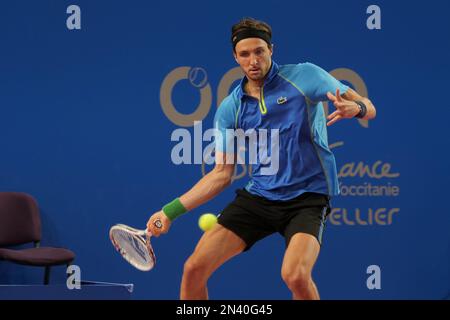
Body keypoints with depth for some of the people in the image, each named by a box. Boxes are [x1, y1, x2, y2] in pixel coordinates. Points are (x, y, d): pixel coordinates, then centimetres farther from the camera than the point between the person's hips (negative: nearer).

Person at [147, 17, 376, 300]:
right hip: (257, 198, 4)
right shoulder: (230, 109, 5)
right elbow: (222, 174, 8)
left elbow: (368, 108, -7)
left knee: (295, 275, -29)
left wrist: (354, 108, -33)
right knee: (194, 269, -4)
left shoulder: (304, 75, -5)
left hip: (308, 197, -4)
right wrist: (171, 211, 1)